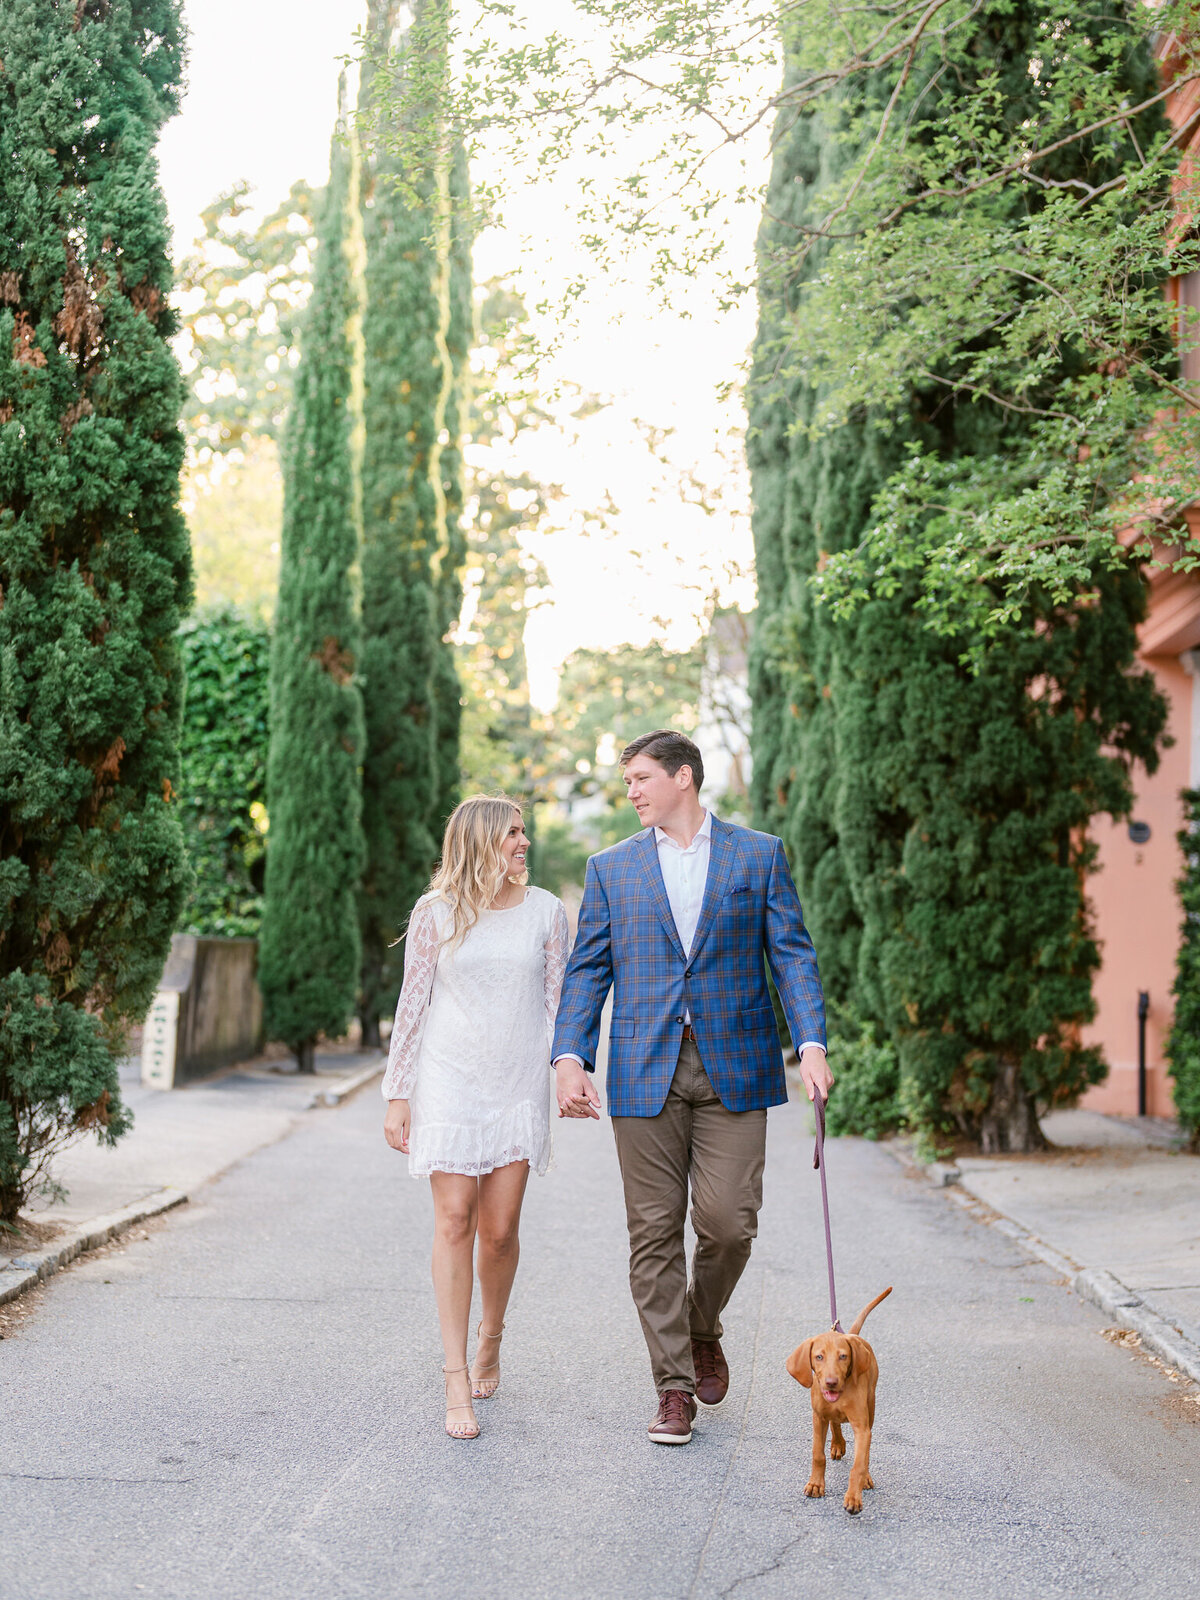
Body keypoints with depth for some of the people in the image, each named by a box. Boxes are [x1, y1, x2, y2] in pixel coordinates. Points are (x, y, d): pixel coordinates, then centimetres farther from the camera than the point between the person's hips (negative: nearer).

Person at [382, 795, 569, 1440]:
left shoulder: (544, 910, 5)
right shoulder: (435, 913, 0)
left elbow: (559, 1001, 8)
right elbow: (412, 1005, 3)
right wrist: (398, 1094, 1)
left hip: (520, 1084, 1)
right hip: (449, 1082, -1)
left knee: (499, 1229, 1)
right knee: (454, 1222, -7)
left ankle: (490, 1337, 29)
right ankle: (457, 1380, -3)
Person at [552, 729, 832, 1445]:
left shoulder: (760, 855, 7)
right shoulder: (611, 868, 11)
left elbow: (793, 954, 2)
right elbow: (587, 971, 8)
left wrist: (811, 1043, -12)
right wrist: (570, 1057, -5)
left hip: (734, 1067, -1)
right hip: (645, 1072, 1)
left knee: (728, 1223, -5)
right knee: (655, 1233, 2)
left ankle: (703, 1331, 26)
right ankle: (674, 1388, 13)